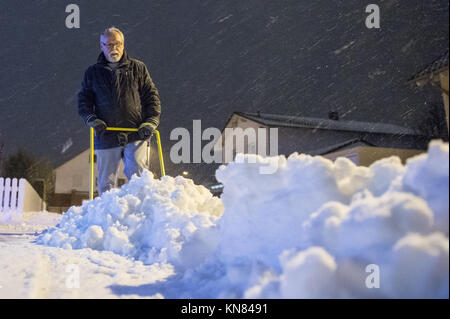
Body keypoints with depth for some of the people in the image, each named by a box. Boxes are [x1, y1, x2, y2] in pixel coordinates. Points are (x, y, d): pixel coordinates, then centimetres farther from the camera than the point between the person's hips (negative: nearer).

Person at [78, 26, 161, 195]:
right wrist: (92, 119, -6)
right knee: (106, 183, 4)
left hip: (136, 135, -1)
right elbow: (83, 101, 13)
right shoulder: (92, 72, 14)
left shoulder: (138, 68, 12)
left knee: (138, 176, -11)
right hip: (106, 137, 1)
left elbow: (151, 96, 11)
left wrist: (150, 122, -3)